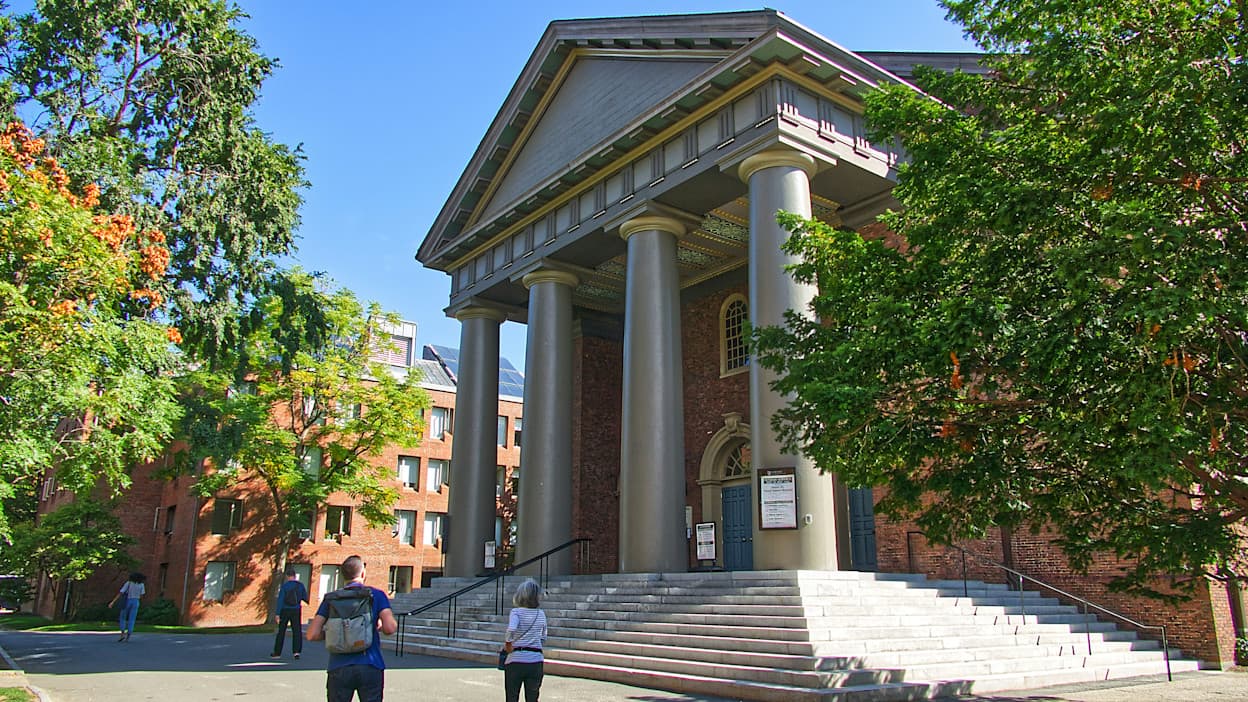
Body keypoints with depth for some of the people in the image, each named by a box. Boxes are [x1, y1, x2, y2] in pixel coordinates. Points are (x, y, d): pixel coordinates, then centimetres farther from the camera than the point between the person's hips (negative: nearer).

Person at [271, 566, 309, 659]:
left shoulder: (284, 586, -8)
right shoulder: (300, 585, -1)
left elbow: (280, 600, -12)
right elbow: (305, 598, 5)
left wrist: (277, 613, -13)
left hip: (285, 611, -1)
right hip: (296, 611, 1)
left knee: (281, 631, 10)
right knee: (297, 631, 5)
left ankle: (277, 652, 16)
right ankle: (297, 651, -5)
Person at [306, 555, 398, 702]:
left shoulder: (331, 598, 8)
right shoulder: (376, 595, 3)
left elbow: (312, 635, 2)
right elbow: (390, 628, -9)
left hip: (338, 669, 2)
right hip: (370, 667, -2)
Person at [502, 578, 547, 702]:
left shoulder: (516, 612, -7)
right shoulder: (541, 614, 6)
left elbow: (511, 629, -26)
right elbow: (543, 640, 13)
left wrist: (508, 643, -10)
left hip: (516, 660, -3)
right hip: (536, 661, 3)